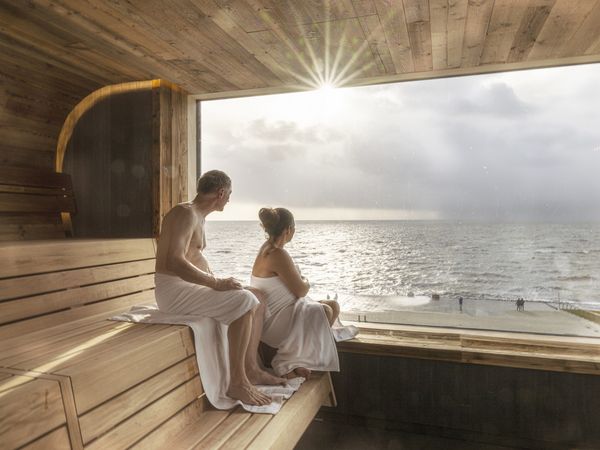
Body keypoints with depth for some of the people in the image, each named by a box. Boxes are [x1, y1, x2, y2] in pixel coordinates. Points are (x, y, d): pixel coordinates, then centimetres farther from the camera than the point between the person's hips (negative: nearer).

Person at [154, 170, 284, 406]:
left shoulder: (198, 216, 17)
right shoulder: (187, 213, -16)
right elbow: (174, 262, -28)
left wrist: (218, 280, 13)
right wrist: (216, 283, -24)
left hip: (188, 286, 10)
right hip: (172, 289, -10)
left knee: (258, 298, 6)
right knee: (244, 301, -26)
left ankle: (251, 369, 8)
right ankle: (237, 382, -18)